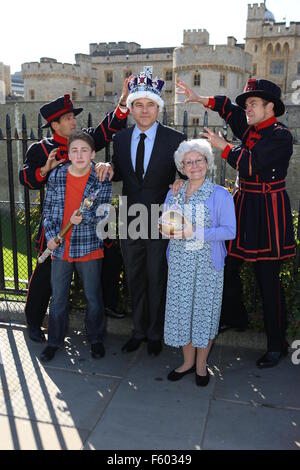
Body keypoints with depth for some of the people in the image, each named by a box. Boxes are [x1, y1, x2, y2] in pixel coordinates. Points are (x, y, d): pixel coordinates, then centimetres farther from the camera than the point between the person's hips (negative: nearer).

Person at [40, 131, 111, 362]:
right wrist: (50, 236, -3)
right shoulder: (56, 176, 1)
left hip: (89, 246, -2)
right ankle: (55, 341, 32)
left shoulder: (102, 179, -6)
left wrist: (85, 217, -26)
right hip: (60, 247, 2)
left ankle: (96, 338, 33)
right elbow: (48, 209, 7)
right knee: (58, 297, 14)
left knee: (93, 297, 11)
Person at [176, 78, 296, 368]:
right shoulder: (250, 128, 10)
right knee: (227, 266, 12)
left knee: (268, 279, -3)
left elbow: (251, 165, -20)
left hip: (267, 213, -7)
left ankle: (277, 344, 12)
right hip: (242, 207, 8)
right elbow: (229, 108, 20)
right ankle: (234, 316, 36)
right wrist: (199, 99, 11)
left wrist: (224, 147, -12)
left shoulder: (280, 136, -11)